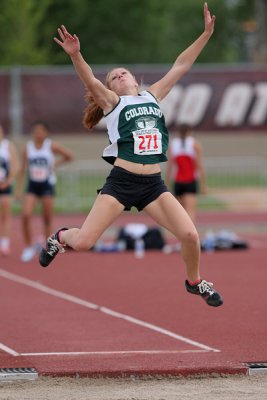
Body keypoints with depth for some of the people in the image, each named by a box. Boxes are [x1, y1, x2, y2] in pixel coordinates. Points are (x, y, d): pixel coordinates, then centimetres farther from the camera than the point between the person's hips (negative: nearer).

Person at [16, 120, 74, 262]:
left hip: (47, 185, -2)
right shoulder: (28, 147, 3)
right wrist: (19, 188, 3)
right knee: (26, 214, -16)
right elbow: (23, 169, 7)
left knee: (47, 219, 3)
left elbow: (69, 156, 5)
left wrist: (55, 164, -5)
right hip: (32, 185, 2)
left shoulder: (51, 146, -4)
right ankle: (29, 246, -1)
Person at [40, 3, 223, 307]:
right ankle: (60, 237, 29)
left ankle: (194, 282, 20)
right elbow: (90, 81, -15)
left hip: (153, 184, 3)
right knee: (82, 242, -9)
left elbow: (181, 66, 15)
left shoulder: (153, 96, 15)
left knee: (190, 235, -10)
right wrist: (75, 55, -33)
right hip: (121, 182, -3)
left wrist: (206, 34, 9)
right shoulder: (113, 102, 4)